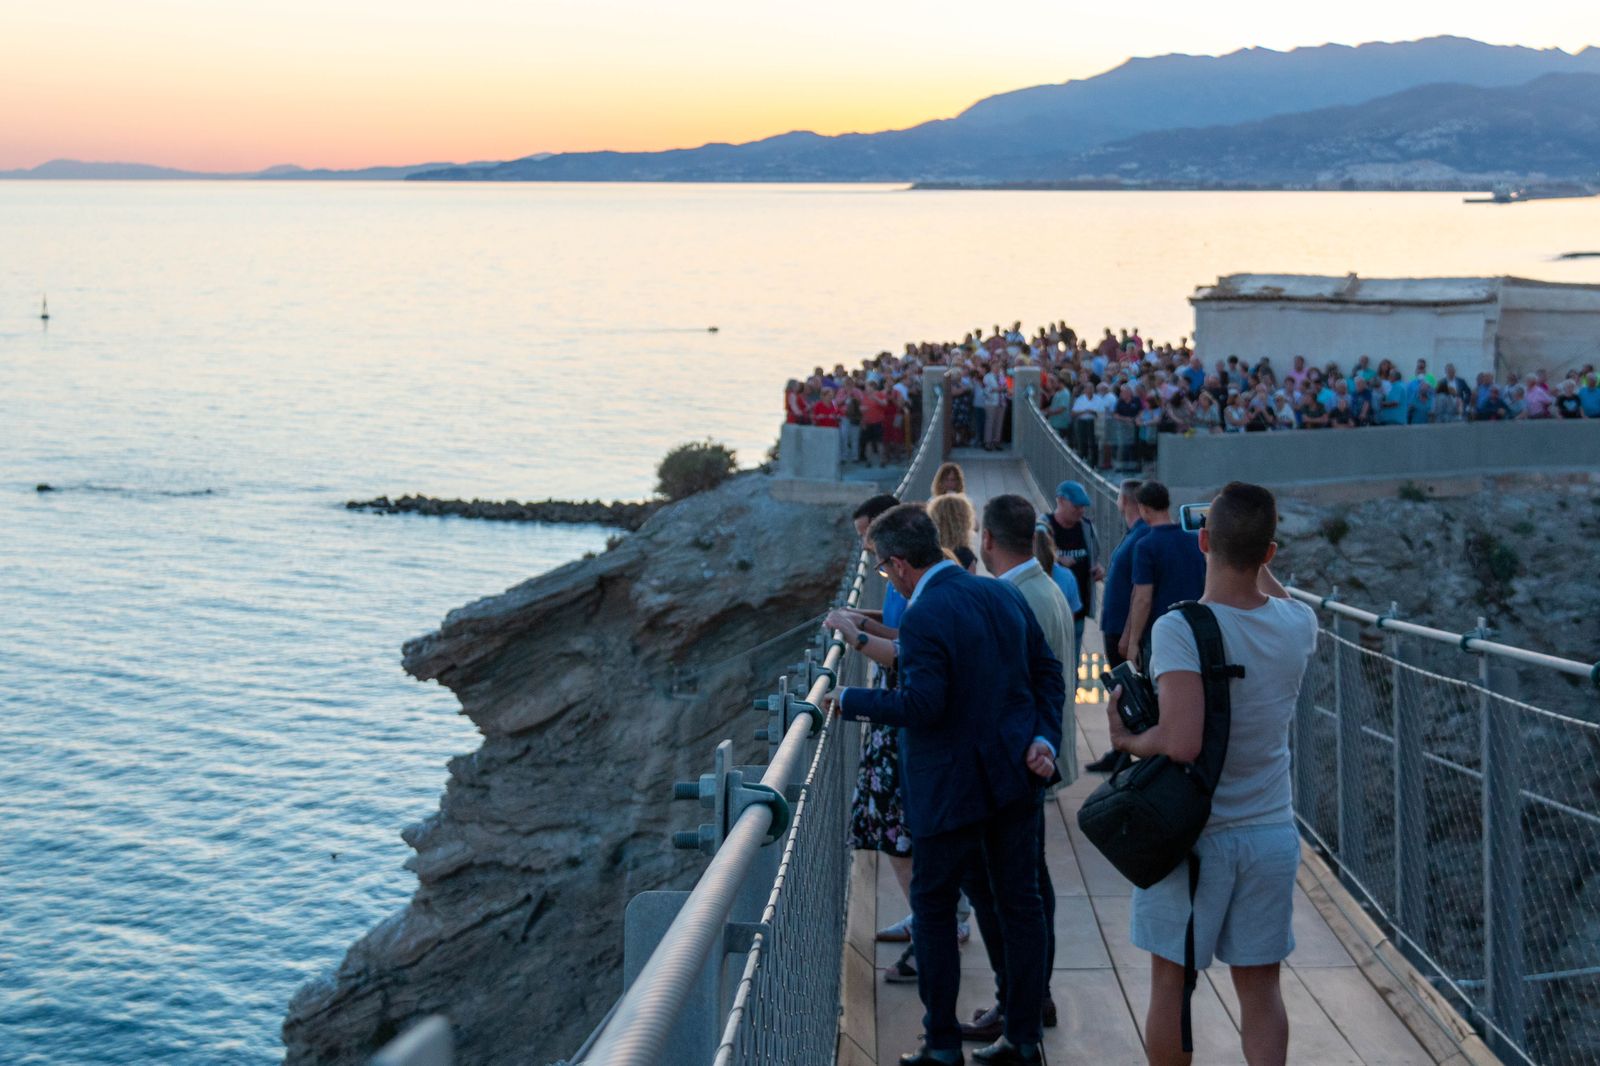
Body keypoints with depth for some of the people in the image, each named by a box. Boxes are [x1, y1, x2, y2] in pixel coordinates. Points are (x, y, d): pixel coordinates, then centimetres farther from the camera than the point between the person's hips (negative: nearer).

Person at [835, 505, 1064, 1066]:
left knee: (932, 905, 7)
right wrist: (1043, 739, 3)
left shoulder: (922, 618, -19)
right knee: (1019, 902, 12)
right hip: (1015, 776, 7)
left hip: (952, 787, -7)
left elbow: (922, 704, -23)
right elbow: (1047, 671, 7)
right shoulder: (1004, 595, 5)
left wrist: (850, 700, -11)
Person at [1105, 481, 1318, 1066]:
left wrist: (1128, 741, -12)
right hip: (1272, 834, 4)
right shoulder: (1298, 625, -5)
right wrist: (1258, 562, 21)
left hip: (1191, 836, -4)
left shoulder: (1179, 629, -21)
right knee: (1260, 988, 13)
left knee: (1169, 982, 12)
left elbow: (1181, 743, -30)